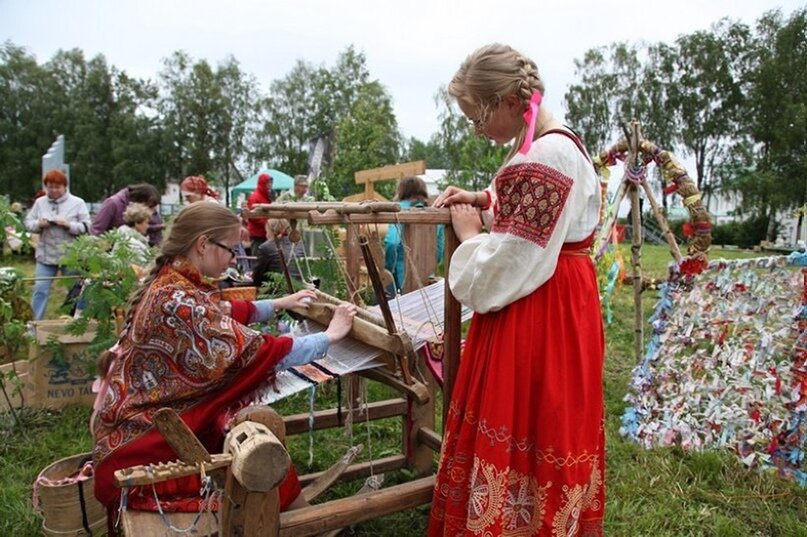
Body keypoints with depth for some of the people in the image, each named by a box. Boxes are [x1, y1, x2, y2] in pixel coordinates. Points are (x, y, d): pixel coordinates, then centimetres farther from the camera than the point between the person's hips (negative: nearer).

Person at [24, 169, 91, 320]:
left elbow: (86, 227, -6)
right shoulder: (40, 202, 8)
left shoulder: (77, 203, -1)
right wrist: (38, 224, -11)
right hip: (45, 255, 3)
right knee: (40, 290, 3)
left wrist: (68, 224, -21)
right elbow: (27, 223, 10)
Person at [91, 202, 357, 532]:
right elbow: (258, 353, -25)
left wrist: (280, 304, 21)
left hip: (148, 419, 9)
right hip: (143, 447, -9)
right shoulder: (179, 300, -26)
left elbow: (223, 313, 20)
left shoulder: (169, 281, 2)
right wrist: (330, 335, -14)